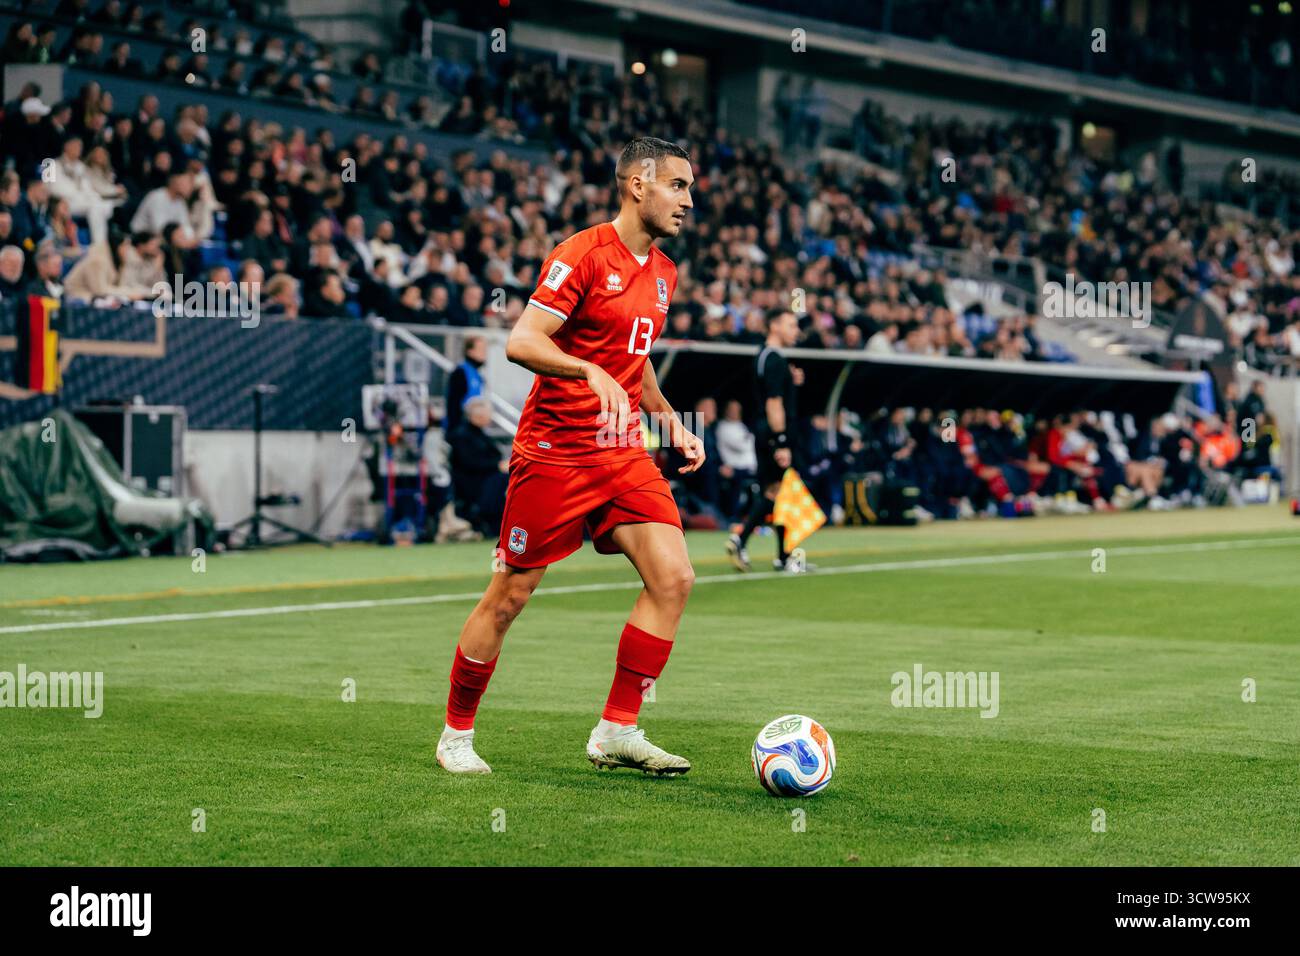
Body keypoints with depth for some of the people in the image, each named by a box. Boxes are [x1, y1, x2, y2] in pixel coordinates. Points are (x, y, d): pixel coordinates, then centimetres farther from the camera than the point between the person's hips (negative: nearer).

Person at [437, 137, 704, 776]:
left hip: (624, 454, 7)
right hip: (554, 453, -7)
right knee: (509, 596, 0)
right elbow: (520, 342, -21)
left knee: (673, 578, -8)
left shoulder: (663, 273, 13)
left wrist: (669, 418, 16)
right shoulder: (584, 254, -12)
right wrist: (593, 372, -35)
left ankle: (617, 731, 0)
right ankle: (456, 734, 18)